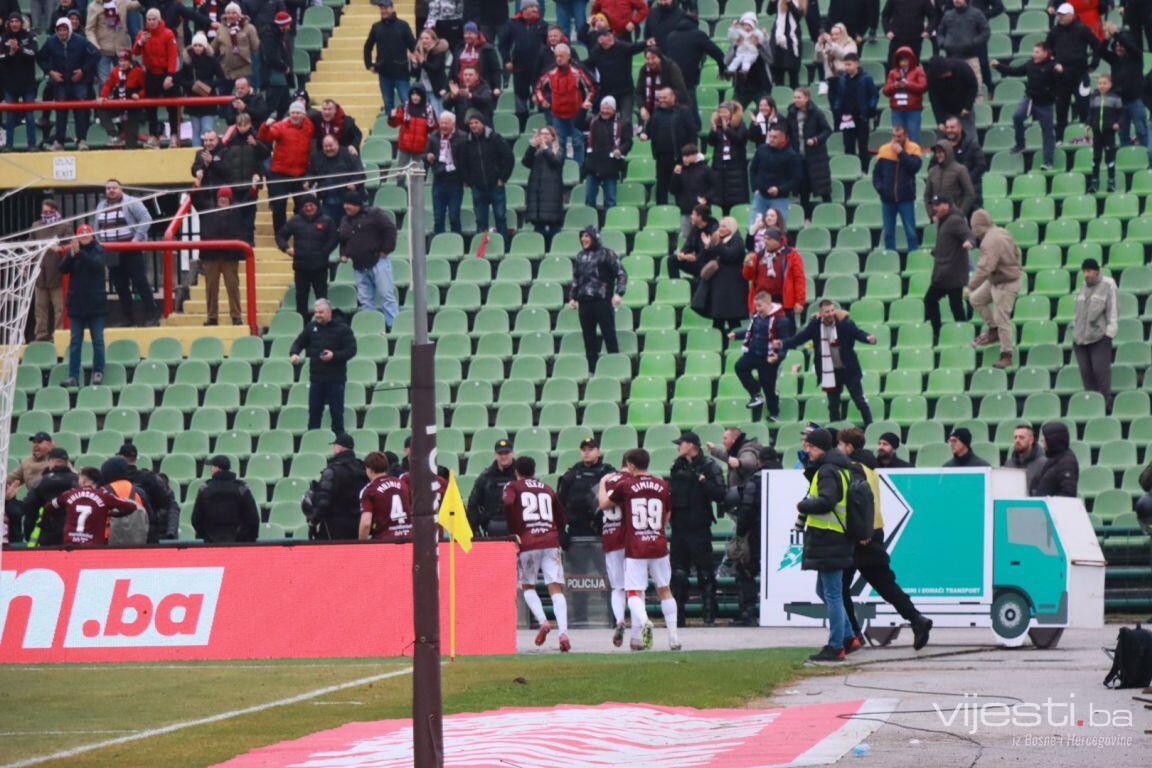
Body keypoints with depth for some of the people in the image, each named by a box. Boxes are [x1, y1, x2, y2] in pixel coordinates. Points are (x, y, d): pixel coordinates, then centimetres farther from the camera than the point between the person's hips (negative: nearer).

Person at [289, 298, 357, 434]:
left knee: (337, 412, 1)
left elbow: (351, 350, -8)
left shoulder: (342, 329, -6)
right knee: (314, 412, 6)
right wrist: (294, 353, -7)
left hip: (335, 378, -4)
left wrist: (334, 355, -22)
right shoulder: (311, 327, 7)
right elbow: (299, 342, 15)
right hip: (316, 378, 4)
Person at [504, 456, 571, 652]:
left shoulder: (513, 487, 9)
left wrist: (514, 533, -4)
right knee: (556, 589, -3)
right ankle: (563, 632, -20)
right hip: (551, 543, 2)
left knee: (527, 587, 15)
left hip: (527, 543, -2)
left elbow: (508, 503, -12)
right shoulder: (548, 489, 21)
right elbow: (561, 517, 19)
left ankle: (543, 621, -7)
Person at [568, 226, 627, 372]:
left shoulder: (606, 254, 1)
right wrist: (572, 297, 16)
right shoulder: (580, 257, 17)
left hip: (603, 300, -5)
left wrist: (619, 293, -13)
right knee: (589, 338, 4)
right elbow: (575, 279, 25)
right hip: (584, 302, 5)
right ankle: (591, 370, 7)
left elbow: (621, 274, -3)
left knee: (609, 335, -5)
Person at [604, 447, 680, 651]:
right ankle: (673, 637, 10)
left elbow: (603, 504, 11)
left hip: (635, 549, -3)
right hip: (659, 546, 3)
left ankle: (643, 621, -34)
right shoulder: (662, 485, 5)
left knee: (634, 592, -4)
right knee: (664, 590, 15)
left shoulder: (625, 485, -4)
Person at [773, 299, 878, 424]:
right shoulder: (815, 324, -7)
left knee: (860, 401, 3)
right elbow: (800, 338, -1)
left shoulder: (844, 322, -15)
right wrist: (782, 344, -14)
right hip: (830, 372, 3)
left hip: (849, 370, -3)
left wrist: (869, 338, -41)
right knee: (833, 405, 12)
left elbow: (858, 333, -18)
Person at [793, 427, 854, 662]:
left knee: (832, 594, -6)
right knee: (823, 591, 20)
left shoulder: (828, 471, -15)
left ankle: (836, 647, -4)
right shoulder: (838, 469, 17)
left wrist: (803, 505, -13)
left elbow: (826, 501, -26)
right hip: (833, 540, 11)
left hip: (828, 543, -11)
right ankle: (847, 636, 23)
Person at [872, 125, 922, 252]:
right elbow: (876, 171, 12)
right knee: (888, 232, 8)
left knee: (911, 232, -2)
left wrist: (901, 153, -19)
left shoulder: (913, 148, -3)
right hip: (888, 199, 3)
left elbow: (915, 167, -18)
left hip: (906, 198, -3)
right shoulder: (884, 149, 4)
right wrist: (878, 186, -3)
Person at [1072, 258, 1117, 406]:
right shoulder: (1083, 288, 16)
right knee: (1086, 371, 2)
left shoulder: (1108, 286, -2)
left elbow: (1112, 310, -6)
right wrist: (1074, 334, 17)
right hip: (1081, 337, 6)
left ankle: (1106, 400, -3)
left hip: (1099, 336, -6)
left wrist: (1109, 333, -12)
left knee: (1100, 369, -11)